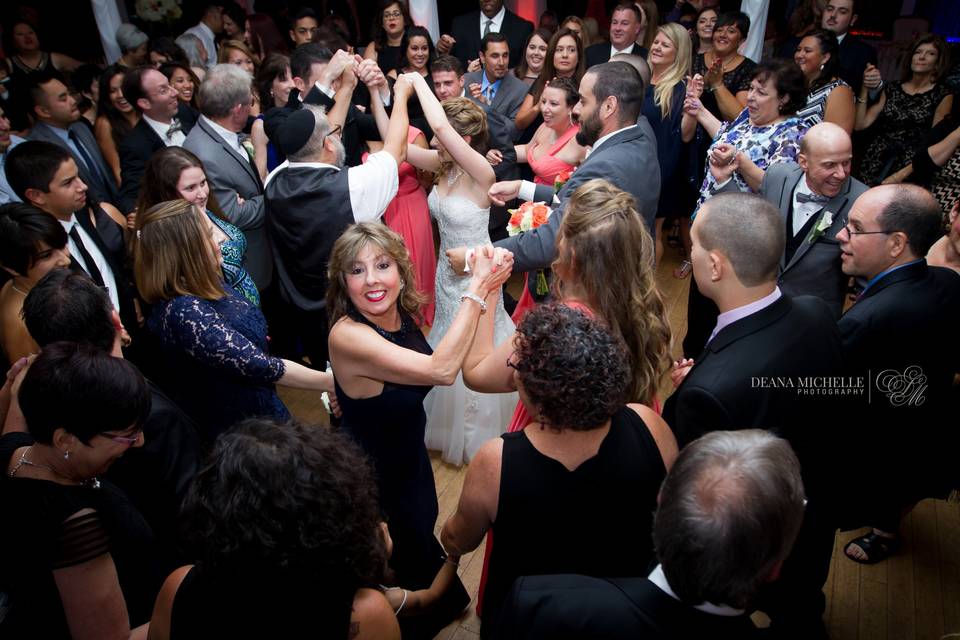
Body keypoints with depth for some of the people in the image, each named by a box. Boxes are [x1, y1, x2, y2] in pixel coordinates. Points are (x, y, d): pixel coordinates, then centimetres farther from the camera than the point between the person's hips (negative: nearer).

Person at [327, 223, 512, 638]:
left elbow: (475, 363, -8)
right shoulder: (347, 334, -34)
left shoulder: (400, 313, -11)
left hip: (409, 457, 7)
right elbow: (441, 370, -41)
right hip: (376, 476, -7)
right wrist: (477, 289, -38)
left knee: (420, 537, 32)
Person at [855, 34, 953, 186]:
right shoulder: (891, 89, 12)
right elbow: (860, 124, 4)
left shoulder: (943, 95, 2)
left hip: (910, 169, -2)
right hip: (875, 164, 2)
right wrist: (865, 89, -5)